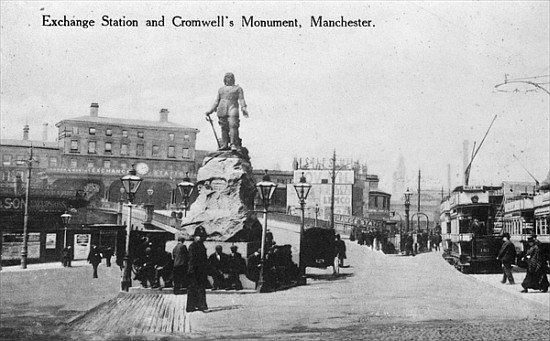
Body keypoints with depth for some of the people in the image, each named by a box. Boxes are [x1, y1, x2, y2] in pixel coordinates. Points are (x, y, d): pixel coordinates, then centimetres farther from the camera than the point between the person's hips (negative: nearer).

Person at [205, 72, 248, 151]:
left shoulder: (238, 88, 17)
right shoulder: (221, 89, 27)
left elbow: (241, 99, 5)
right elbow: (216, 101, 25)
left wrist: (243, 108, -12)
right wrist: (211, 110, 14)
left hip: (232, 108, -4)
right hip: (222, 109, 4)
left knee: (233, 125, -19)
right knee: (224, 127, -3)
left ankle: (234, 144, -23)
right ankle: (224, 145, -1)